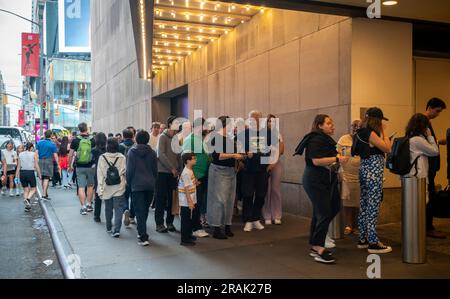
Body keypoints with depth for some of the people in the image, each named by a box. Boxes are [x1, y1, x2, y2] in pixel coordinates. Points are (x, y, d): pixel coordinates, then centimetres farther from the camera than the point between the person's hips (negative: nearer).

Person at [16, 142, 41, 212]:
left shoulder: (20, 154, 8)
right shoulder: (34, 154, -2)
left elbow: (18, 166, 7)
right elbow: (36, 166, -4)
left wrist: (17, 176, 12)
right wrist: (39, 175, 1)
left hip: (22, 173, 4)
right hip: (30, 172, -4)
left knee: (25, 190, 13)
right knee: (33, 189, 8)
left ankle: (27, 206, 10)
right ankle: (28, 199, -19)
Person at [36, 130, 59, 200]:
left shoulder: (39, 143, 6)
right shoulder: (52, 144, -4)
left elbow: (36, 153, 3)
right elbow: (55, 155, -6)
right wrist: (58, 164, -2)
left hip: (40, 161, 4)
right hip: (48, 161, -4)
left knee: (43, 178, 13)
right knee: (46, 178, -5)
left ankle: (45, 193, 24)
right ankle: (44, 194, -12)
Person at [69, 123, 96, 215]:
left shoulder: (75, 140, -5)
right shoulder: (92, 140, -4)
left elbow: (70, 155, -2)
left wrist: (70, 166, 10)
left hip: (79, 167, -1)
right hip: (91, 166, 1)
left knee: (81, 187, 2)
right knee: (90, 185, 16)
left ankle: (83, 207, -2)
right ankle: (89, 205, 22)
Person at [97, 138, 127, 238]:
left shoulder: (102, 158, -4)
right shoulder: (122, 157, -5)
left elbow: (100, 174, -3)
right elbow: (125, 172, -1)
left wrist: (100, 189, 1)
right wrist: (125, 183, 14)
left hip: (107, 188, 1)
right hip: (119, 188, -1)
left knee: (108, 209, 16)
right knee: (118, 209, -1)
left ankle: (109, 228, 29)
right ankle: (116, 230, -10)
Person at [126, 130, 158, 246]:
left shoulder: (132, 152, -4)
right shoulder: (152, 152, 4)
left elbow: (129, 169, -4)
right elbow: (155, 170, 8)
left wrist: (129, 183, 8)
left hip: (137, 185, -3)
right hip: (150, 185, 3)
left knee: (140, 211, -4)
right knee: (145, 209, 17)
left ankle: (143, 237, -11)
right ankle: (141, 232, 30)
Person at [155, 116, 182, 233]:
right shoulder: (163, 137, -7)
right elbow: (161, 155, -16)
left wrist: (179, 170, 4)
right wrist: (172, 168, -16)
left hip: (173, 173, 6)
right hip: (163, 172, -6)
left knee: (172, 198, 9)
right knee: (161, 199, 1)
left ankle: (170, 222, 19)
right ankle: (159, 224, 9)